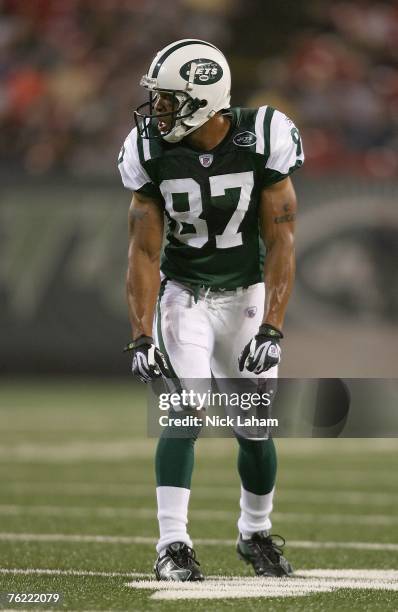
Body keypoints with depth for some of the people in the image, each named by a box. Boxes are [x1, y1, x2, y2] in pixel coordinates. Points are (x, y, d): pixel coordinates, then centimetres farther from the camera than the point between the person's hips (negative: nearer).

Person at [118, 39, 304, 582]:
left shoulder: (263, 140, -19)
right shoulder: (152, 151, -14)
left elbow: (280, 244, -15)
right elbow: (144, 251, -10)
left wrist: (271, 329, -21)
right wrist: (141, 337, -18)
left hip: (246, 296, 0)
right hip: (183, 295, 0)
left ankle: (256, 534, 26)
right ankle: (173, 546, -18)